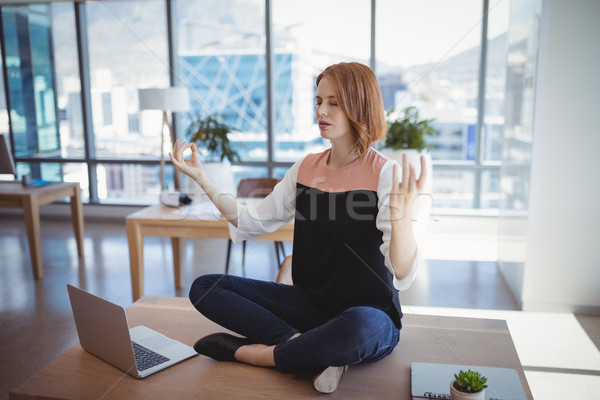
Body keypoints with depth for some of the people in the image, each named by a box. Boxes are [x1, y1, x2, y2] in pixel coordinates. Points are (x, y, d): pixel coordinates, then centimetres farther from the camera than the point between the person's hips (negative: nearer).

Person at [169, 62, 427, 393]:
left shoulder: (384, 174, -14)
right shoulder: (306, 168, 4)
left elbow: (402, 273, -23)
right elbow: (251, 223, 8)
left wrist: (402, 211, -42)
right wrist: (201, 179, 0)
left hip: (370, 318, -5)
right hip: (311, 305, 6)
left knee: (358, 326, -42)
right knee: (204, 288, -6)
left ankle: (248, 352, -16)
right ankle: (305, 346, -17)